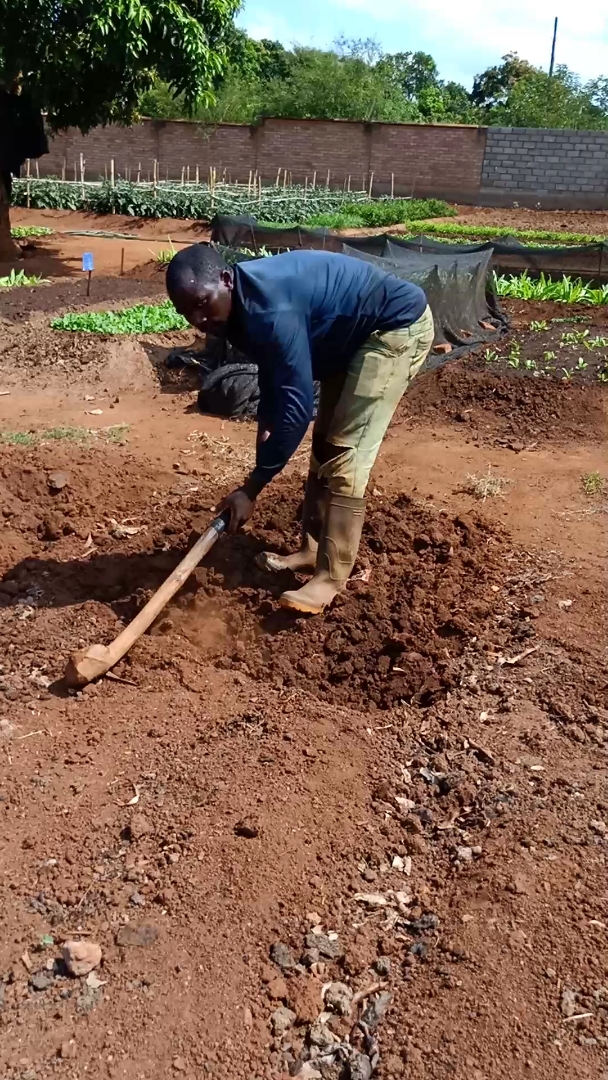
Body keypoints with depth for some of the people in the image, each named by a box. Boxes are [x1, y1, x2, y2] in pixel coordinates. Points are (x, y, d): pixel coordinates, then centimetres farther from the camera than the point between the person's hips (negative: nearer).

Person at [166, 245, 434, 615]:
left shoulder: (270, 309, -34)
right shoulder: (244, 303, -4)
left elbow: (296, 406, -34)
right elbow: (273, 373, 11)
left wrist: (250, 490, -29)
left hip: (398, 326, -10)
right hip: (353, 335, 10)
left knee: (347, 452, -14)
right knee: (326, 442, 12)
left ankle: (330, 577, -9)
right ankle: (312, 549, 22)